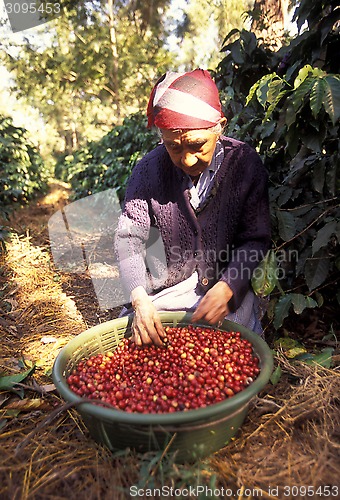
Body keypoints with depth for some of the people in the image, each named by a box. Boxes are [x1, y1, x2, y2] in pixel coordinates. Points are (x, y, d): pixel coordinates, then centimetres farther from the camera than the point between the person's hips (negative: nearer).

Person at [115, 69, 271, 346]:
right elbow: (129, 237, -12)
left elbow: (256, 240, -9)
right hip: (166, 289, 1)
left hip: (229, 283, 0)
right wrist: (139, 299, -26)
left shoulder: (246, 163, -11)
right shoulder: (150, 168, -9)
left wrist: (227, 289, -25)